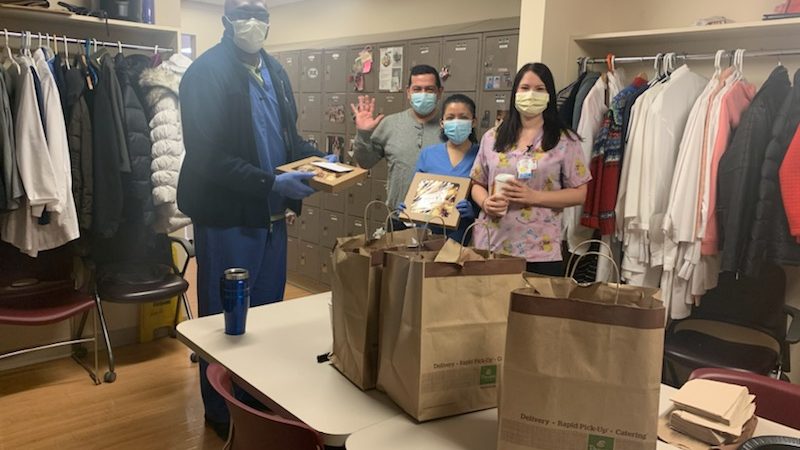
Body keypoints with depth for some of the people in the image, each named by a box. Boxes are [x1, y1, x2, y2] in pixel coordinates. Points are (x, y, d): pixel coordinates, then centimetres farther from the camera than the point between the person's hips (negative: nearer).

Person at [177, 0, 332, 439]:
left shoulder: (273, 70, 11)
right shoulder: (206, 72, -13)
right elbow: (207, 156, -21)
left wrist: (320, 159, 1)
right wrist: (272, 183, -24)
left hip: (272, 215, 7)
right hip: (227, 217, -7)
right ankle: (222, 413, 27)